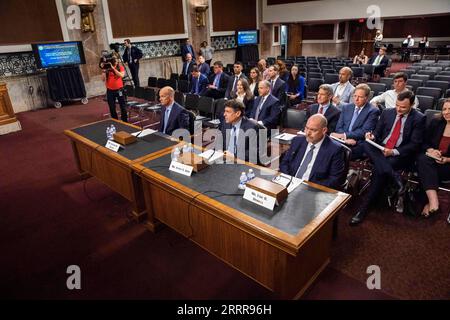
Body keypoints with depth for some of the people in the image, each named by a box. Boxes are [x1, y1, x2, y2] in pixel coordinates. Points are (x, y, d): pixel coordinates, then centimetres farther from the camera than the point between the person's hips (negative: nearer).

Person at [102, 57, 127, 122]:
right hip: (110, 91, 1)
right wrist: (104, 71, -19)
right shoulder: (107, 68, 0)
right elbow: (103, 79, -6)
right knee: (112, 108, 7)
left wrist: (113, 68, -23)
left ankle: (125, 121, 15)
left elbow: (121, 75, -20)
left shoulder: (120, 67, -1)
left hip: (119, 89, -1)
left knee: (123, 106, 4)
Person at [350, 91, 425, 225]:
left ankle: (363, 208, -24)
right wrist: (372, 136, -10)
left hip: (400, 154, -5)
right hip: (380, 149, 5)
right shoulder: (387, 112, 10)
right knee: (366, 144, -29)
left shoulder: (419, 119, -2)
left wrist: (393, 152, -20)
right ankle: (395, 179, -31)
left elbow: (415, 144, -6)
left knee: (379, 170, -33)